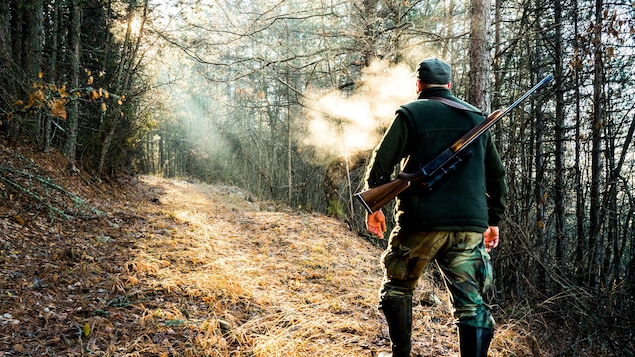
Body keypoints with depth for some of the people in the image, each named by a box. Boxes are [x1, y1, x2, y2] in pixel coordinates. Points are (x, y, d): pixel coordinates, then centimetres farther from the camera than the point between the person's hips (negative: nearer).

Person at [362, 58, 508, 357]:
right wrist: (494, 219, 24)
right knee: (471, 303, 5)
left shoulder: (411, 113, 1)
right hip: (470, 227, 3)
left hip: (421, 222, -3)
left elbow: (382, 162, -6)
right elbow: (496, 175, 17)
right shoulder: (477, 118, 15)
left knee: (397, 287, 17)